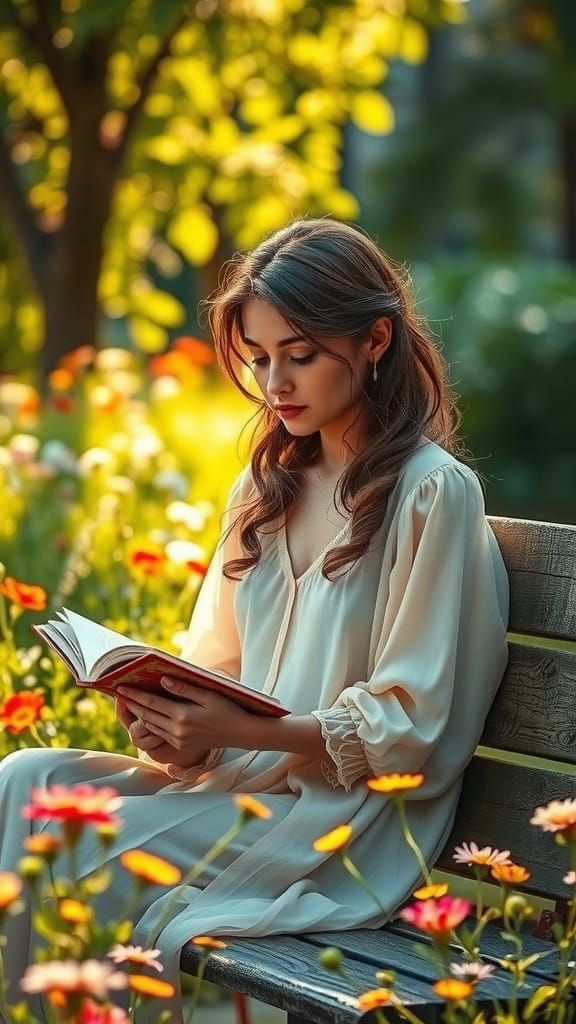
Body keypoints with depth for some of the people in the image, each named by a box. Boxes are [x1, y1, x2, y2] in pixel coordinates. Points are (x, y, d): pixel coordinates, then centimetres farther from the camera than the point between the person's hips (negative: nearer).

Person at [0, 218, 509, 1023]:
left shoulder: (430, 491, -8)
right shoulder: (268, 487, 15)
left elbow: (405, 726, -12)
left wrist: (241, 731, -23)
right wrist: (184, 730, -7)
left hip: (347, 815, -7)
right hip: (241, 778, 7)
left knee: (78, 854, -24)